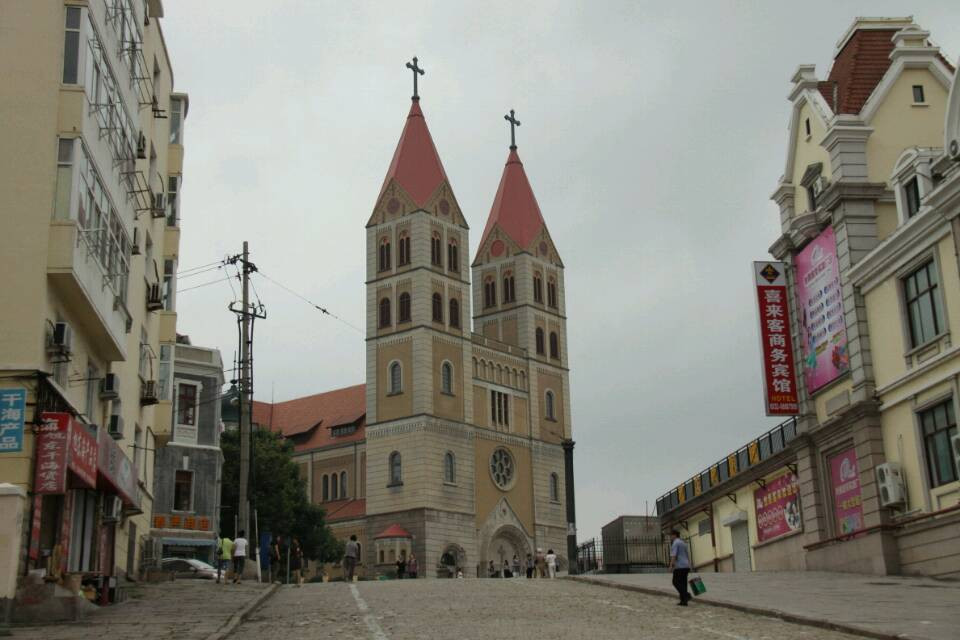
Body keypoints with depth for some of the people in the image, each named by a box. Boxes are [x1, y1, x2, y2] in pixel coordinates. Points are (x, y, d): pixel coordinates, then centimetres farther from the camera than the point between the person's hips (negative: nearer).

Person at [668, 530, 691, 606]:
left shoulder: (675, 543, -7)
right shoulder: (683, 543, 19)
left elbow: (673, 555, -18)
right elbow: (688, 555, 21)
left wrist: (671, 565, -22)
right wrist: (688, 567, 24)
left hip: (679, 566, -8)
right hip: (686, 566, 8)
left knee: (676, 582, -2)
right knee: (682, 584, 9)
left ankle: (686, 595, -19)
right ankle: (684, 601, 4)